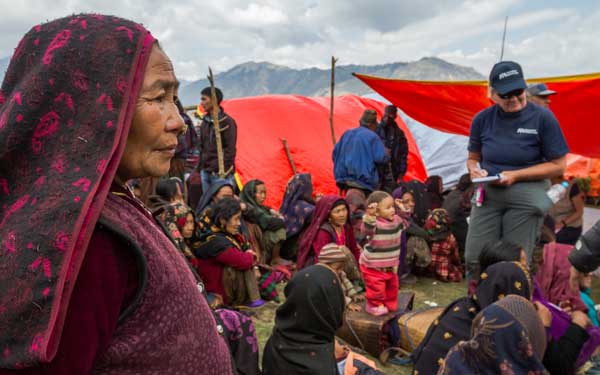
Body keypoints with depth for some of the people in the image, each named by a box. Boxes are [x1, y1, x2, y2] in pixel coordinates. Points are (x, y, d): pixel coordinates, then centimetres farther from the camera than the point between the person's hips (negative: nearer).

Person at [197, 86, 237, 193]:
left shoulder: (227, 122, -8)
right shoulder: (205, 122, 14)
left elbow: (230, 149, -12)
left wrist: (224, 170, -15)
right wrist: (200, 167, 13)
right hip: (206, 171, 7)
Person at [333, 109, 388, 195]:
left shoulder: (347, 134, 10)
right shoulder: (372, 136, -8)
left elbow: (335, 153, 12)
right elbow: (381, 158, -14)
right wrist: (387, 155, 8)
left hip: (345, 180, 6)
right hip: (365, 182, -6)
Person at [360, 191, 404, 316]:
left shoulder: (396, 220, -2)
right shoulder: (374, 224, -26)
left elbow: (405, 224, 20)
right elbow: (368, 228, -49)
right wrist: (370, 215, -64)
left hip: (390, 264, 8)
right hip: (372, 265, -7)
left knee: (392, 285, 20)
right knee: (376, 287, 0)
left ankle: (390, 304, 40)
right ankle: (374, 305, 23)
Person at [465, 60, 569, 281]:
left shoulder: (542, 117, -8)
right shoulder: (482, 119, 1)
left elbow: (558, 165, -5)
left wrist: (516, 175, -15)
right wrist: (475, 170, -11)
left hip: (526, 197, -3)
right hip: (488, 194, 3)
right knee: (474, 260, 2)